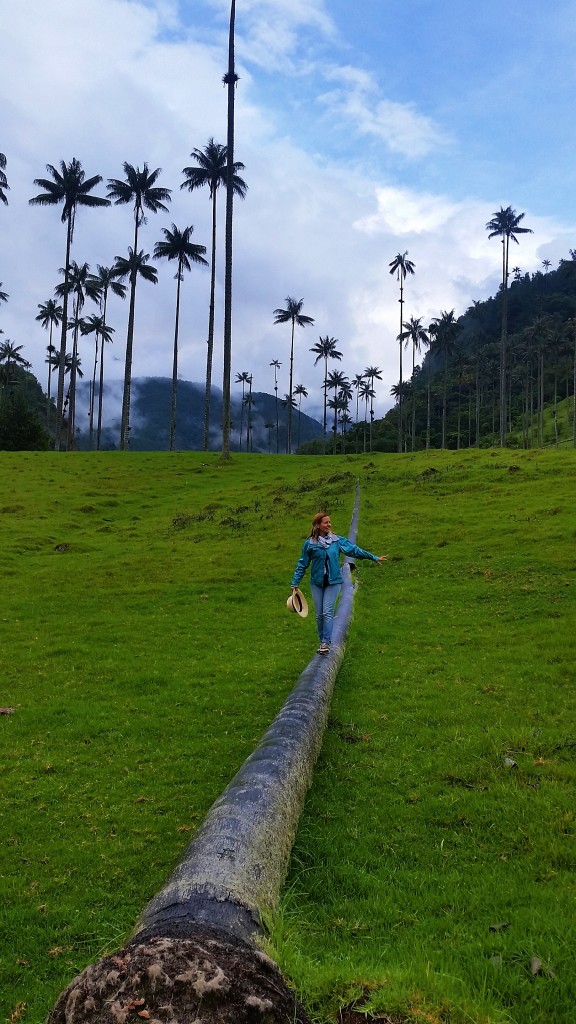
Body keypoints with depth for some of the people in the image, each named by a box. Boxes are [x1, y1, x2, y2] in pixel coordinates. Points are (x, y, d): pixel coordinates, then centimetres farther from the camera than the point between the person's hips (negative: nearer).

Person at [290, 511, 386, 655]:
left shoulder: (337, 540, -1)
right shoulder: (310, 543, -4)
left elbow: (354, 550, 5)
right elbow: (302, 564, 3)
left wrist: (374, 557, 6)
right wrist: (295, 583, 2)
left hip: (333, 582, 0)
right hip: (317, 582, 1)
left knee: (327, 612, -10)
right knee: (319, 614, 5)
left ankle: (326, 643, -7)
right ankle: (322, 641, 21)